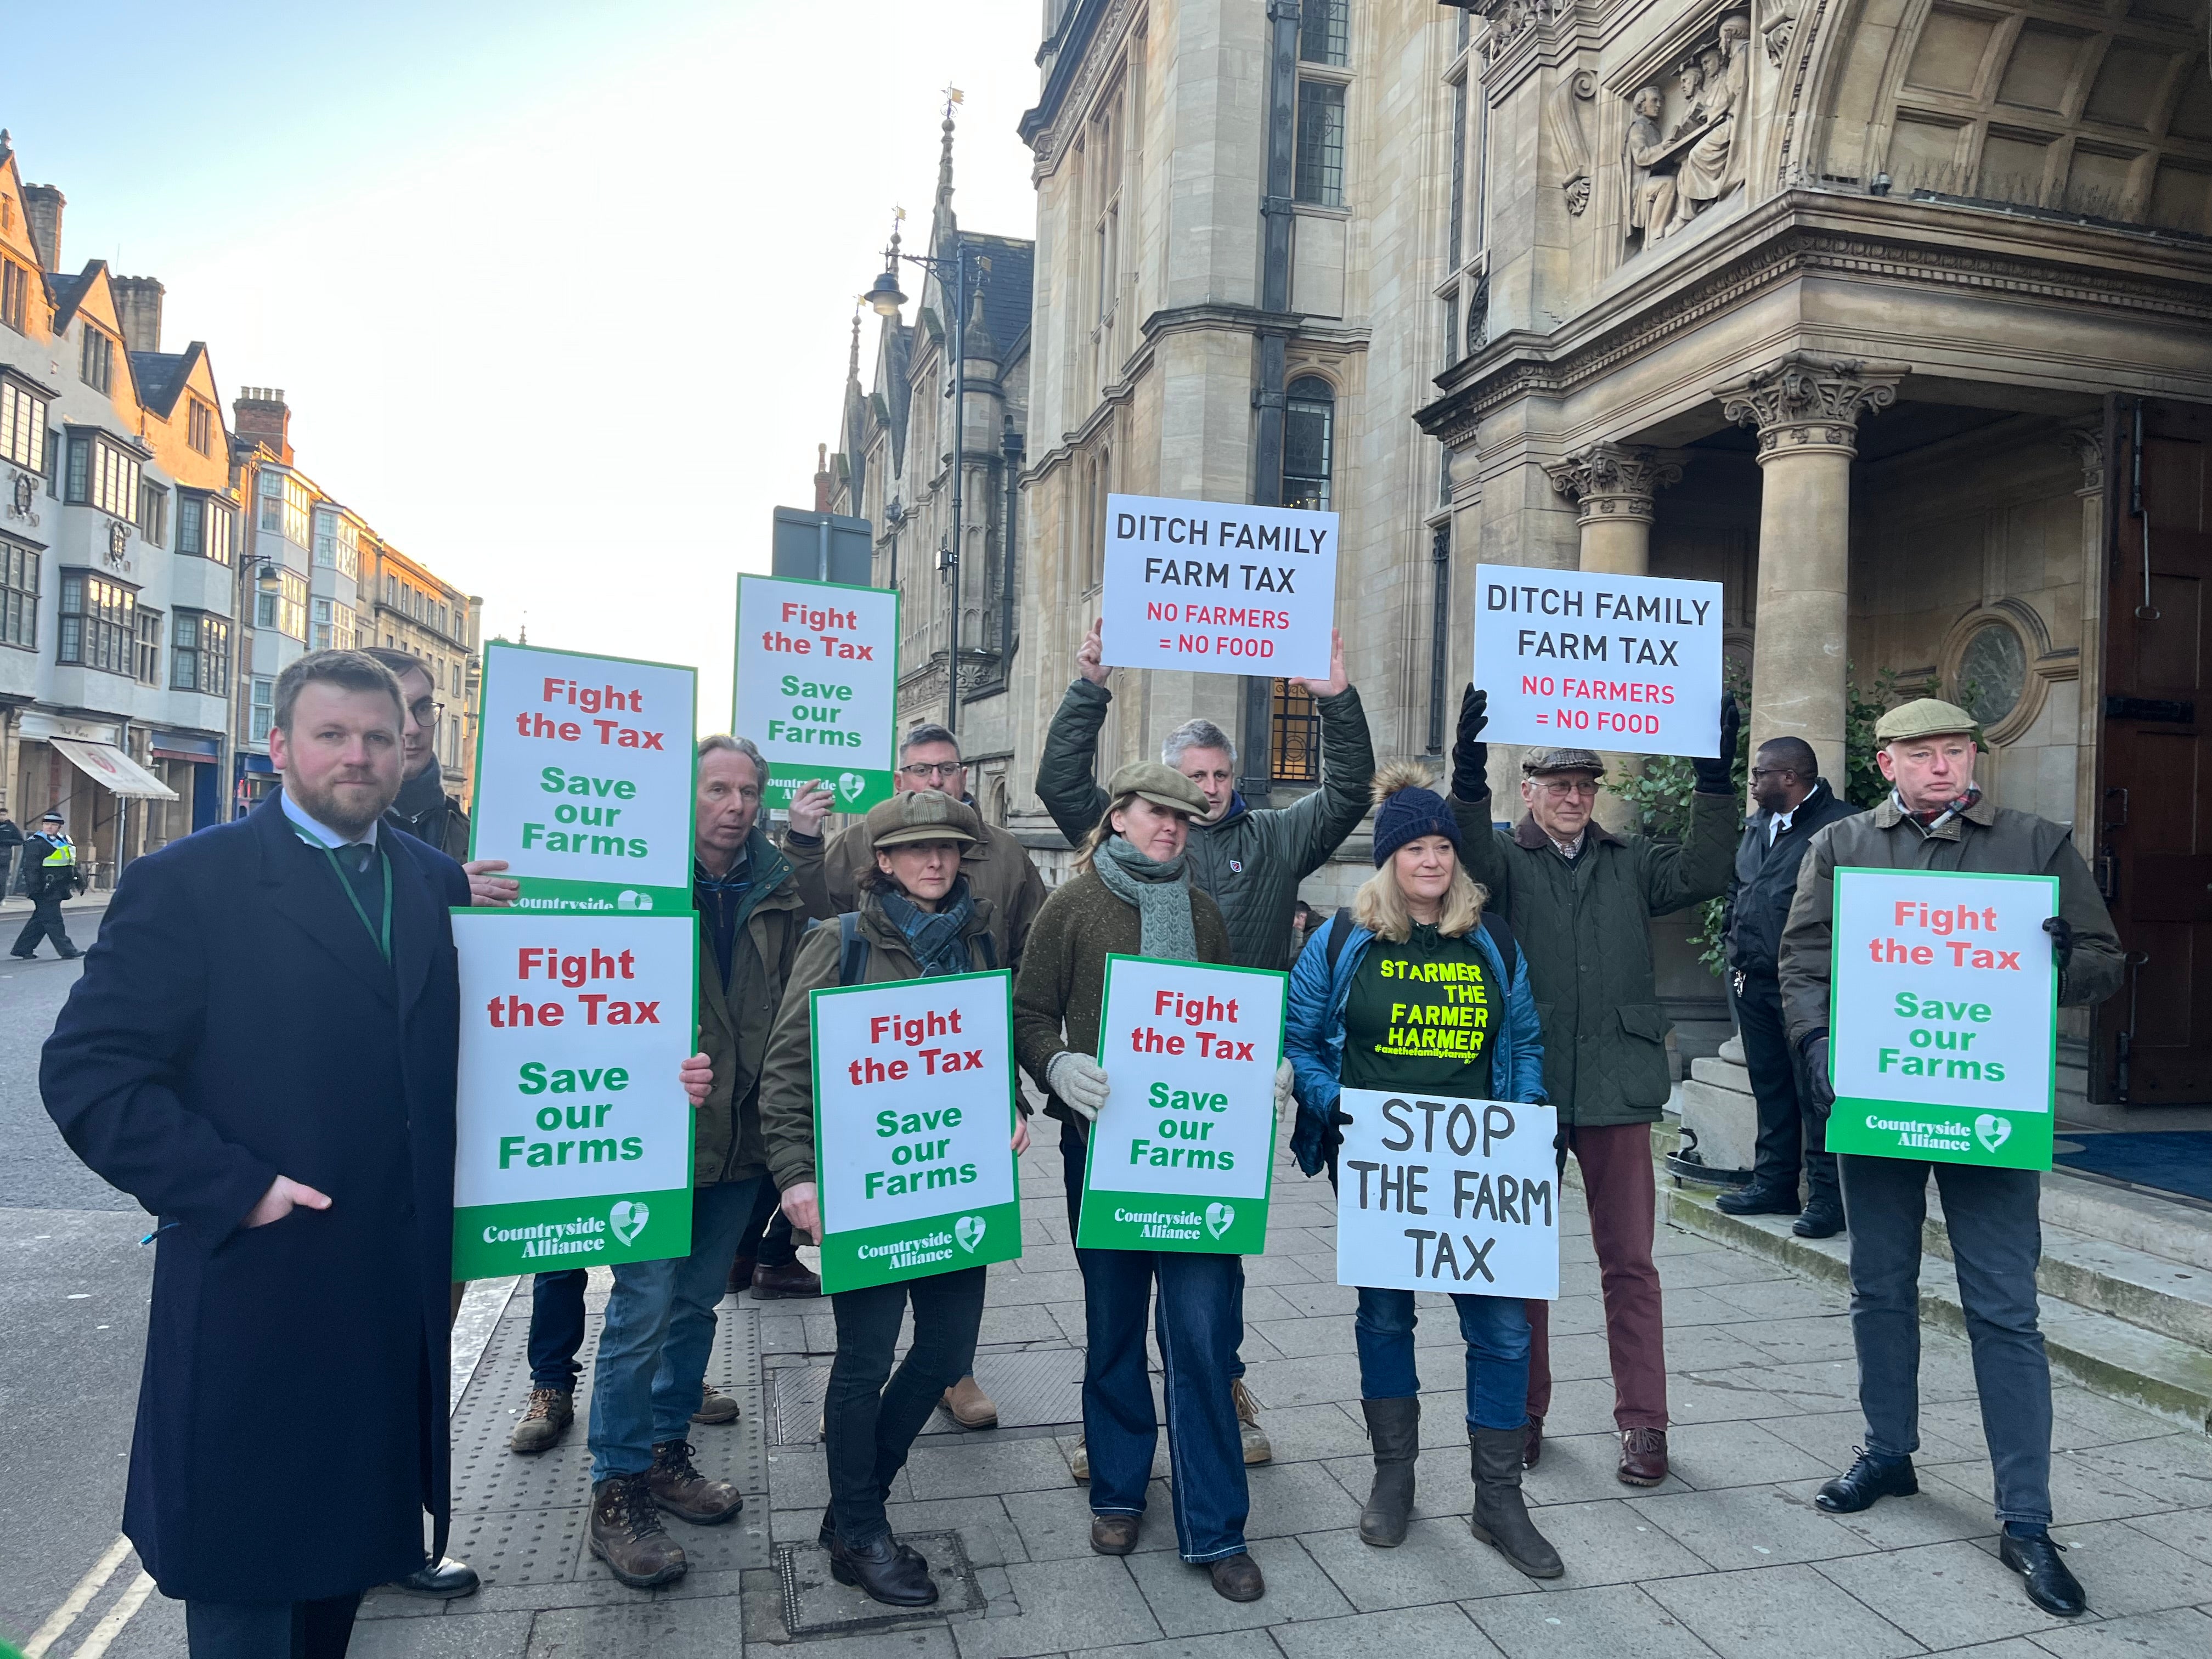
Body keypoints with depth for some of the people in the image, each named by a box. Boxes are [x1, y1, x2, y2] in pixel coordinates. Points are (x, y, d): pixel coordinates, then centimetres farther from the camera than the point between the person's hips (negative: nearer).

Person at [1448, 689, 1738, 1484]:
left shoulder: (1629, 861, 12)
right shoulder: (1507, 857, 3)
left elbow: (1701, 874, -4)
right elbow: (1471, 861, -20)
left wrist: (1715, 782, -16)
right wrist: (1468, 775, -36)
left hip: (1616, 1088, 2)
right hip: (1526, 1084, -2)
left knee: (1629, 1260, 7)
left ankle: (1643, 1423, 17)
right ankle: (1523, 1412, 24)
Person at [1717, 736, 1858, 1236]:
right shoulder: (1758, 825, 16)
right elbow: (1735, 890, 27)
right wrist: (1737, 948, 18)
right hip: (1754, 983, 8)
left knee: (1815, 1091, -4)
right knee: (1770, 1087, 15)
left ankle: (1827, 1195, 4)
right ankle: (1774, 1184, 25)